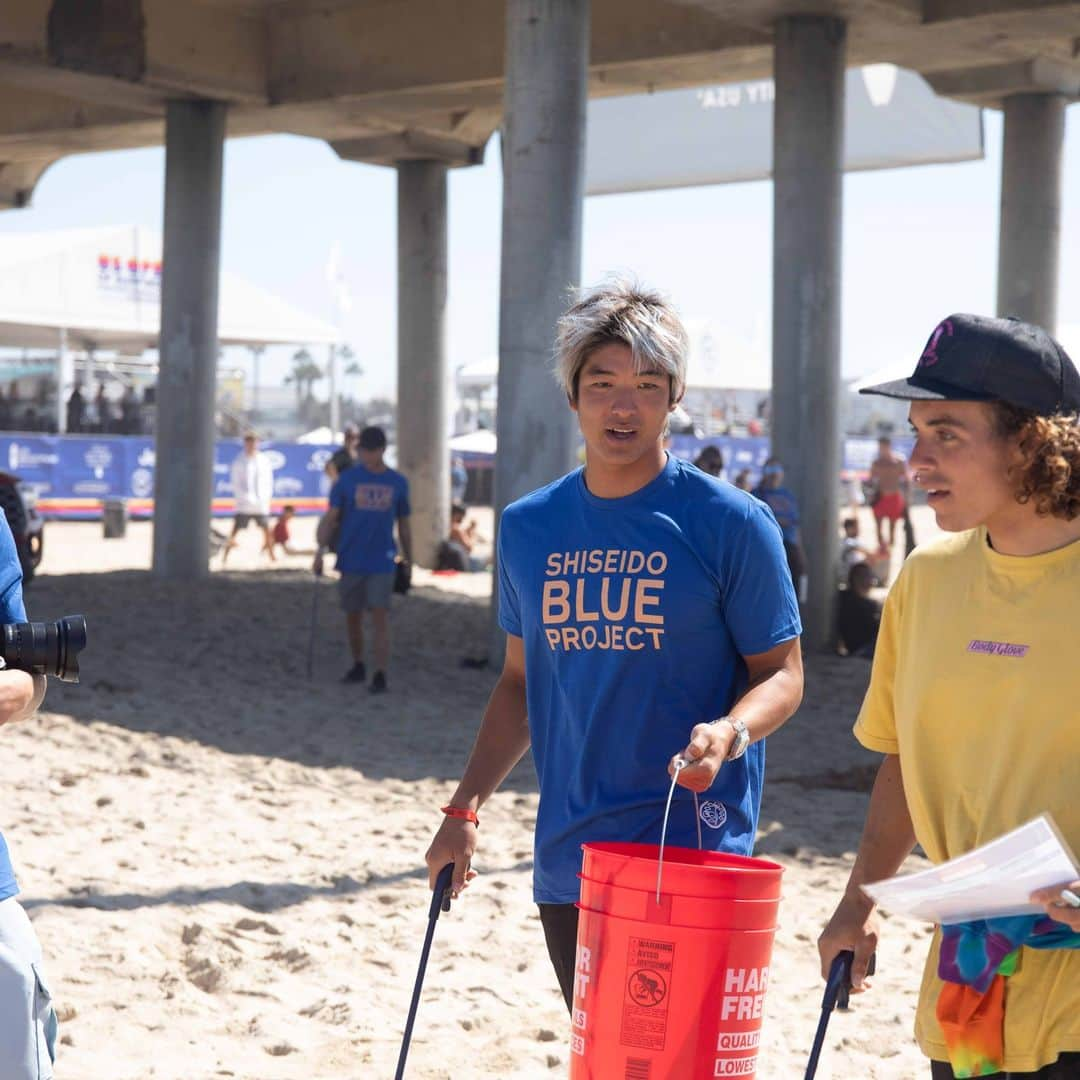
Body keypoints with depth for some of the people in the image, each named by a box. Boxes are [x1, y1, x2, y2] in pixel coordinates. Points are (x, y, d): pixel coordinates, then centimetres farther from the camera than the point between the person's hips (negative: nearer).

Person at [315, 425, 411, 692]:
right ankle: (358, 667, 30)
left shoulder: (398, 483, 3)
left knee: (380, 617, -10)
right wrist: (320, 552, -11)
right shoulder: (347, 479, -1)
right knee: (353, 617, 10)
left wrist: (409, 563, 13)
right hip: (351, 561, 1)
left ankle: (380, 677, -8)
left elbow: (404, 526, 11)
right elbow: (331, 517, -1)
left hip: (382, 563, -1)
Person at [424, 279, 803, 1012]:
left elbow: (781, 673, -2)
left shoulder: (731, 523, -6)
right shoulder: (529, 528, 9)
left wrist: (728, 734, -23)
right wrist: (466, 807, 11)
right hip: (567, 860, 5)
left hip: (692, 851, -5)